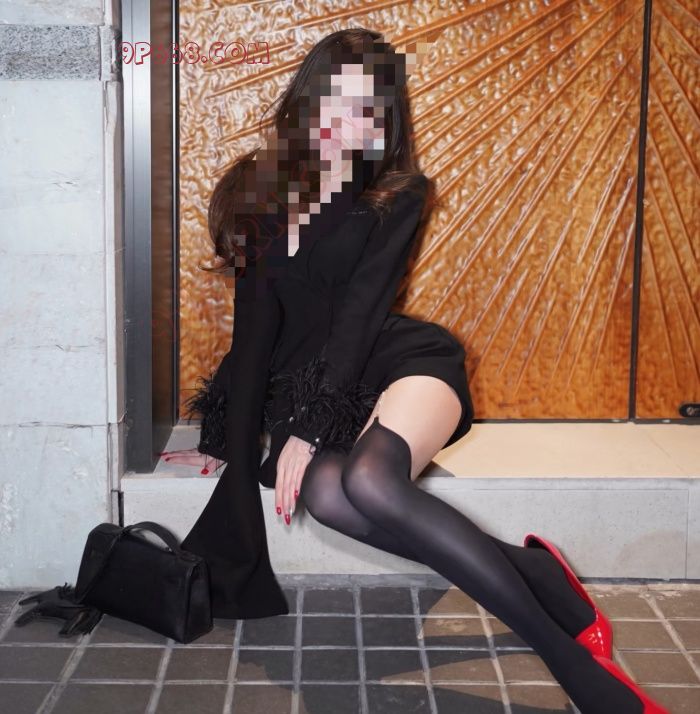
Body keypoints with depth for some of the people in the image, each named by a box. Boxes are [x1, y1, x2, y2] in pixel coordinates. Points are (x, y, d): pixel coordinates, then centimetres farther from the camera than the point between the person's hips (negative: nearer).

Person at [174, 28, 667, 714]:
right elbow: (257, 321, 2)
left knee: (369, 481, -37)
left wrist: (311, 425, -18)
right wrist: (243, 452, -5)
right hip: (303, 384, 2)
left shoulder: (398, 194, 4)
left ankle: (560, 635, -31)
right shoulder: (262, 190, 8)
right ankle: (531, 571, -24)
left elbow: (362, 306, -8)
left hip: (398, 358, -2)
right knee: (325, 492, -34)